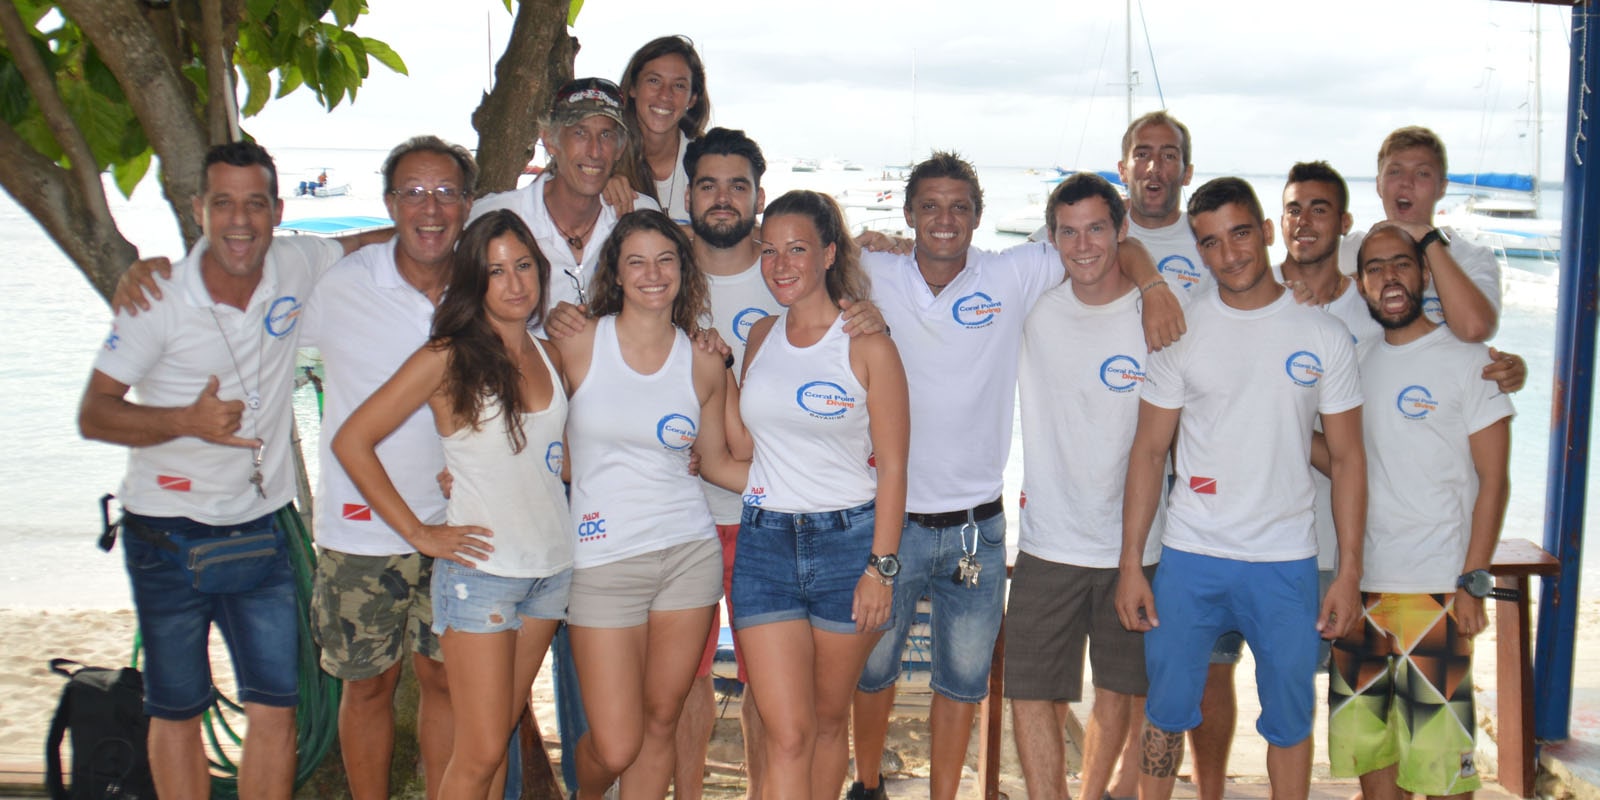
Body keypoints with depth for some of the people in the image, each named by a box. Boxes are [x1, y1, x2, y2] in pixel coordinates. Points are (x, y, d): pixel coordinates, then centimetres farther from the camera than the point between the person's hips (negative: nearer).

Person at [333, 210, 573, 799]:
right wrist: (419, 533, -10)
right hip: (480, 570, -5)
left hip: (552, 568, 5)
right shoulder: (448, 358, -8)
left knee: (498, 736, 12)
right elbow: (351, 441, -9)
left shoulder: (548, 358, 9)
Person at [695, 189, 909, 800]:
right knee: (787, 734, -3)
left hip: (849, 540, -3)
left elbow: (893, 466, -6)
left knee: (829, 720, 12)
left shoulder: (867, 345, -5)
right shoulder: (761, 337, 9)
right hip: (765, 542, 3)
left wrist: (882, 566, -10)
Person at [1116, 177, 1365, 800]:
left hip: (1286, 562, 0)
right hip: (1189, 559, 0)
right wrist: (1131, 563, -4)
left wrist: (1349, 571, -2)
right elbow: (1149, 451, 1)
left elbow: (1347, 458, 4)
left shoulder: (1324, 336, 1)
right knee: (1167, 712, 8)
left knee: (1290, 719, 11)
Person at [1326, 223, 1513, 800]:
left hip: (1435, 588, -5)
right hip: (1360, 584, 5)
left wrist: (1473, 583, -12)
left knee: (1439, 751, -3)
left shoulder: (1466, 360, -3)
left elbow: (1493, 480, -6)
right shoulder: (1358, 363, 11)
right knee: (1365, 740, 11)